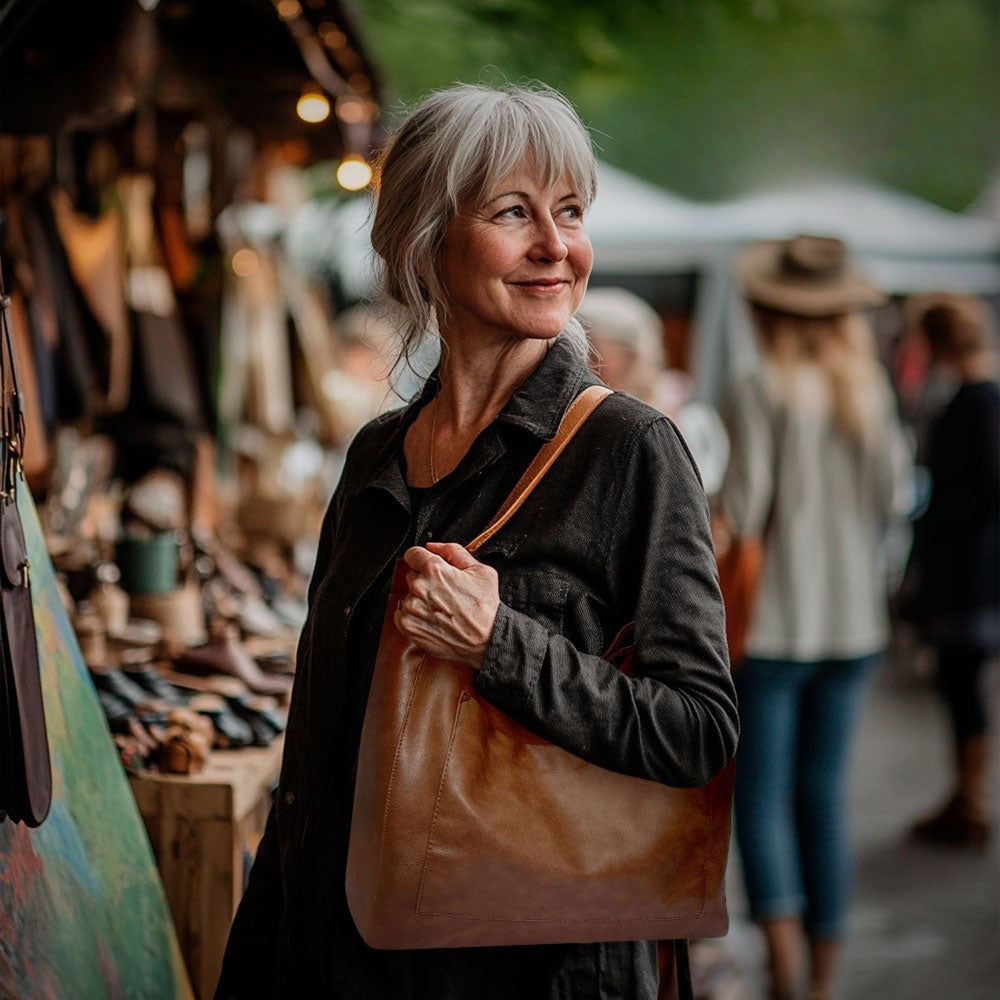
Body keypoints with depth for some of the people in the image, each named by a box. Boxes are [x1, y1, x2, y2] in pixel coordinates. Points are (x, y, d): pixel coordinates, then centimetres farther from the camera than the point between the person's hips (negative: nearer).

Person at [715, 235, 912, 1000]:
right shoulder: (870, 387, 3)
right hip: (854, 619, 5)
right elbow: (896, 500, 3)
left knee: (761, 791, 2)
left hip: (773, 618, -5)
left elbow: (743, 508, -16)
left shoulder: (759, 391, -11)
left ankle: (782, 937, -16)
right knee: (825, 791, 13)